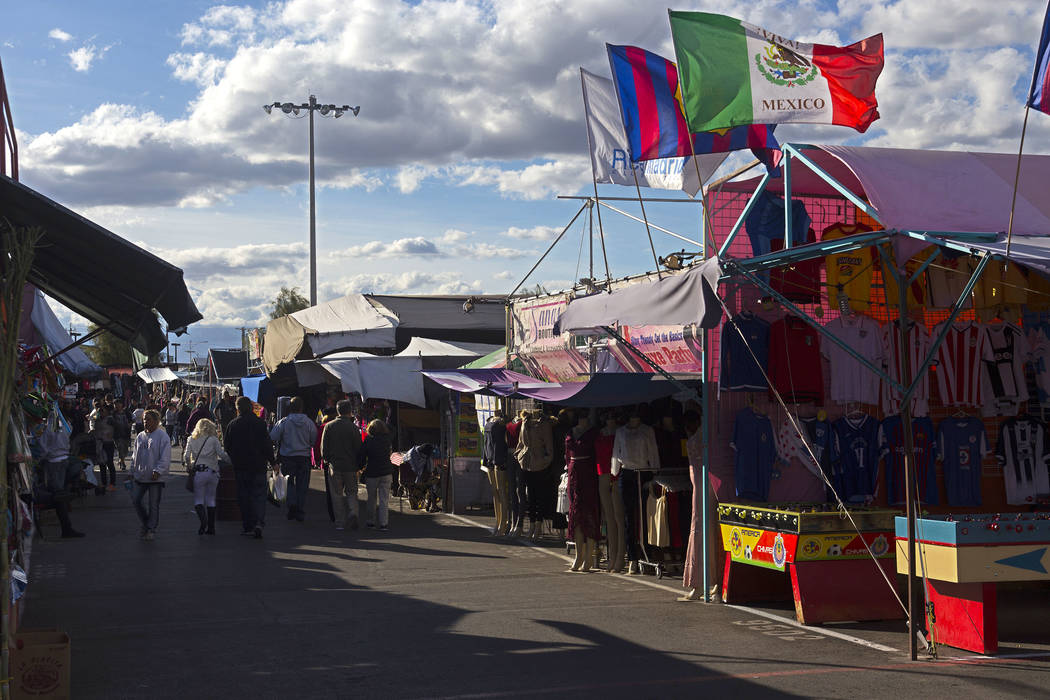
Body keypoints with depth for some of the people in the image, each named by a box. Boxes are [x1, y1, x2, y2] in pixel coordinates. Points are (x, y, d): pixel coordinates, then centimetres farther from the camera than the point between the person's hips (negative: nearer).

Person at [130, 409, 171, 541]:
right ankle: (146, 523, 25)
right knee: (136, 500, 5)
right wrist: (132, 472, 14)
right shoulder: (140, 436, 12)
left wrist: (158, 471, -21)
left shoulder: (162, 436, -7)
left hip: (155, 477, -6)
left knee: (154, 504, 1)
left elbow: (165, 457, -12)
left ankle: (150, 530, 12)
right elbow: (135, 455, 19)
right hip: (140, 476, 6)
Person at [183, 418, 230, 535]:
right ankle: (211, 527, 10)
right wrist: (230, 459, 11)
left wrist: (188, 466, 17)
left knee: (198, 500, 4)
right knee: (211, 499, 11)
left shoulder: (191, 440, 7)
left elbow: (186, 456, 0)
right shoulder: (213, 439, 2)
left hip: (198, 472, 0)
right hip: (212, 472, 0)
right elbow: (222, 454, -6)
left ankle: (203, 519, -23)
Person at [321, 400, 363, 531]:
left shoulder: (329, 426, -1)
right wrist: (359, 464, 6)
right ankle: (352, 512, -14)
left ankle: (340, 522, 8)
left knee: (337, 494, 8)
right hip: (350, 466, -1)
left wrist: (327, 460, 16)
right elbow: (358, 448, -5)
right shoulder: (353, 427, -7)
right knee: (351, 492, 11)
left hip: (334, 466, 1)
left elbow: (324, 447, 2)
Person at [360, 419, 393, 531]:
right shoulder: (387, 439, -4)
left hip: (372, 473, -1)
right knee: (384, 499, 1)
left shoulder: (368, 441, -7)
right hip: (386, 472, 1)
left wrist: (362, 466, 14)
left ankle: (370, 521, 19)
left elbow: (362, 457, -2)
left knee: (371, 498, 12)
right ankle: (383, 523, -5)